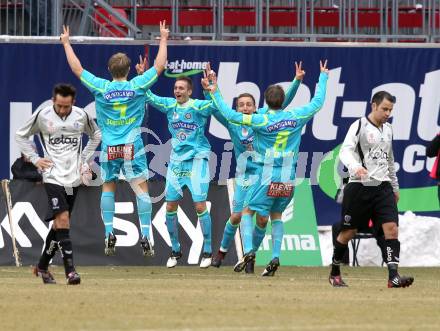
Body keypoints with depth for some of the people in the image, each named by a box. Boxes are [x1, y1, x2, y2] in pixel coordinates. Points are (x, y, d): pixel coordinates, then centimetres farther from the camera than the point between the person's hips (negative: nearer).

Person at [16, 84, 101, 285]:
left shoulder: (81, 116, 2)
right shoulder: (42, 116, -5)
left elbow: (96, 135, 22)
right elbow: (21, 135, 9)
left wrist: (84, 159, 14)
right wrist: (35, 159, 1)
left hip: (73, 177, 4)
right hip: (53, 176, -4)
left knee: (59, 224, 10)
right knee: (63, 219, -19)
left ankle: (42, 267, 27)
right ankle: (70, 271, -23)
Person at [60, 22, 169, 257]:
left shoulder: (101, 87, -5)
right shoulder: (137, 86, -6)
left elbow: (77, 69, 5)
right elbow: (159, 66, 4)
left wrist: (66, 44, 16)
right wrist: (163, 40, 15)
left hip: (109, 149, 1)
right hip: (132, 147, -1)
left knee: (108, 188, 15)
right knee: (141, 189, 0)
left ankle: (109, 234, 6)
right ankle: (145, 237, -8)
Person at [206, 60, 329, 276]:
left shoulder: (260, 121, -10)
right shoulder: (296, 117, 0)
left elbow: (230, 115, -12)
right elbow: (318, 102, 15)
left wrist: (215, 93, -4)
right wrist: (323, 77, 28)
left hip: (267, 176, -4)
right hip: (289, 177, 4)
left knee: (248, 211, 6)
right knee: (276, 216, 16)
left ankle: (249, 251, -14)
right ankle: (275, 257, 2)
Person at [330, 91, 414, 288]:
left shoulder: (388, 129, 15)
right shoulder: (359, 126, -5)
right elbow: (345, 151, -18)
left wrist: (395, 187, 28)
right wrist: (355, 167, -38)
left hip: (383, 186, 5)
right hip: (360, 186, -5)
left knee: (391, 228, -13)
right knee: (349, 232, 4)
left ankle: (393, 276, -20)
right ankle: (334, 273, 23)